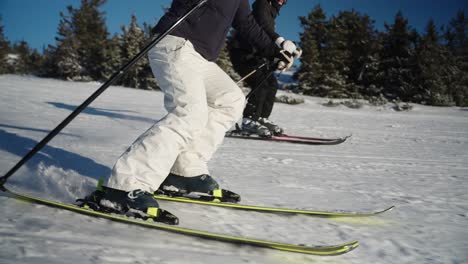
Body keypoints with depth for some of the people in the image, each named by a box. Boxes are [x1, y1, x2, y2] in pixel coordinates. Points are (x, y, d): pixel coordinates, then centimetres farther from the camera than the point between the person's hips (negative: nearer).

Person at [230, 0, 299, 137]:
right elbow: (263, 26, -27)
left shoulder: (271, 11, 21)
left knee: (272, 83, 3)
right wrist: (281, 41, -41)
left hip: (254, 55, 10)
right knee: (261, 84, -21)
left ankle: (262, 118, 9)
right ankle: (248, 120, -18)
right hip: (242, 53, -10)